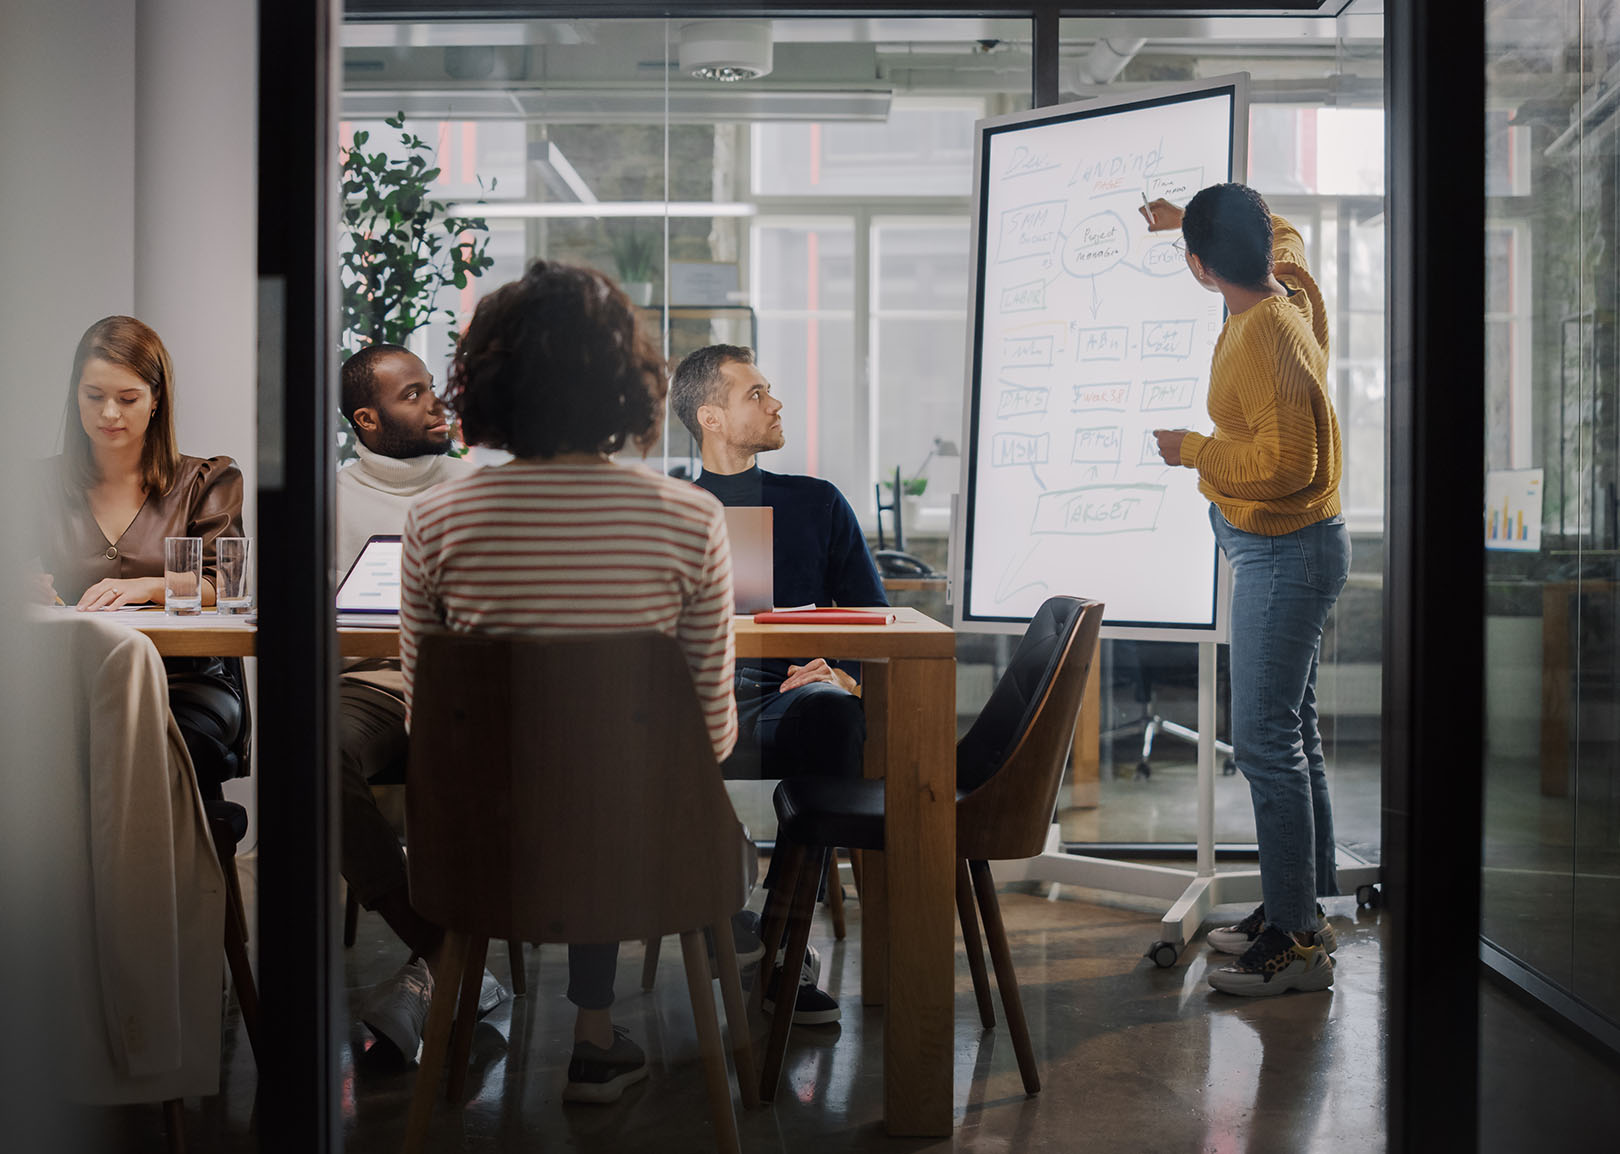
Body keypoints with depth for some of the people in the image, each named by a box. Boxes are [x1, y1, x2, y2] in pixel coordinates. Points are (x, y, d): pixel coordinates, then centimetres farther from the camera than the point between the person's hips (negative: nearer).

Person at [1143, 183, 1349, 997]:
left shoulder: (1266, 337, -24)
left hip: (1285, 554, -11)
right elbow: (1284, 236, 29)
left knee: (1265, 738, -9)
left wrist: (1192, 451, -17)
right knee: (1291, 729, 15)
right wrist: (1190, 217, 34)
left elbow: (1288, 459, -30)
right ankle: (1304, 906, 26)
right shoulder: (1289, 286, 4)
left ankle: (1297, 942, -4)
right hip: (1277, 550, 11)